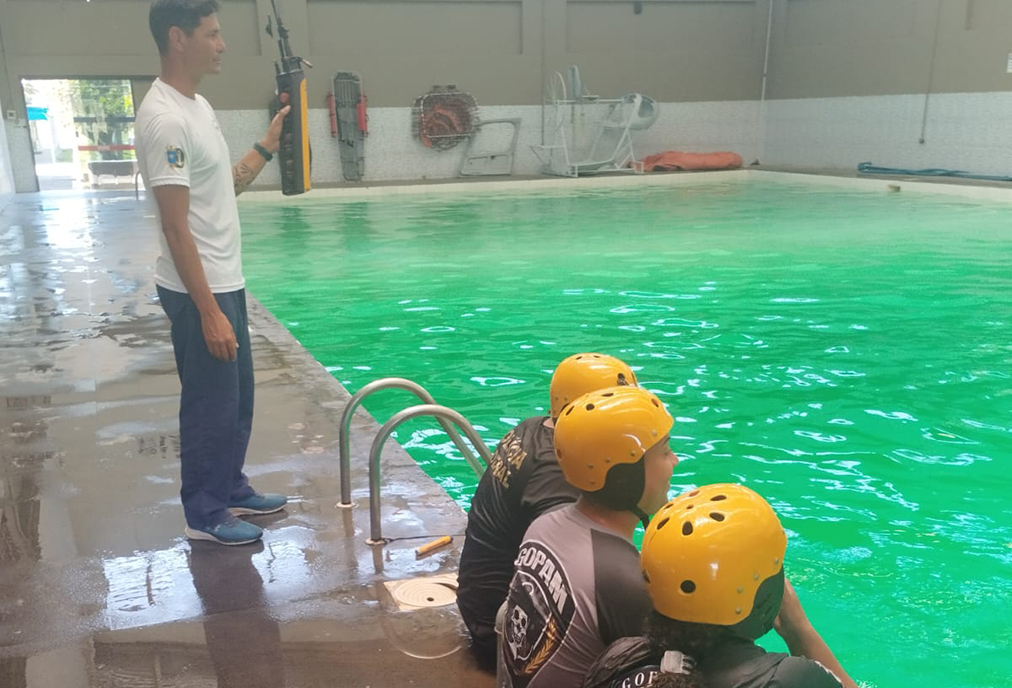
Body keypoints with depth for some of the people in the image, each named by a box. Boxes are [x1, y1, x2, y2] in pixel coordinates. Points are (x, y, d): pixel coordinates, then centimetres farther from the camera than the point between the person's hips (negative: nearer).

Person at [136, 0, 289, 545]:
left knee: (238, 396, 20)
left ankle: (231, 489, 36)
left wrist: (269, 145, 12)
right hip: (199, 291, -10)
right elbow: (176, 228, -24)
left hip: (225, 281, 10)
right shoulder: (166, 118, -21)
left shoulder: (197, 106, 10)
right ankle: (204, 513, 20)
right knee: (210, 404, 4)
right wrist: (209, 312, -24)